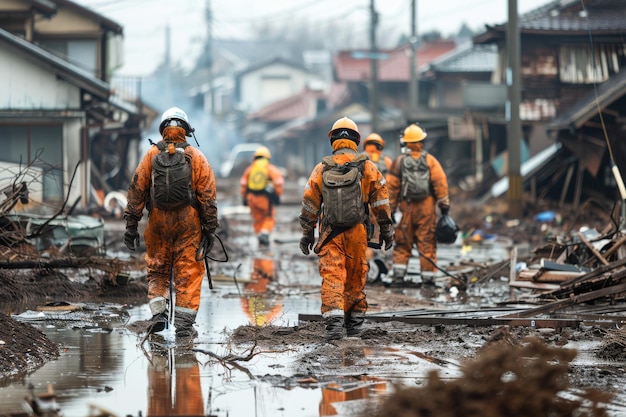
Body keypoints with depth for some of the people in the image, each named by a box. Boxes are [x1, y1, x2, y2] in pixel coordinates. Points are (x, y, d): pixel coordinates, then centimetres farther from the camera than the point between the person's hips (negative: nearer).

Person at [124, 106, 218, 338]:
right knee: (188, 273, 3)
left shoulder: (152, 155, 3)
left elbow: (137, 191, 2)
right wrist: (210, 229, 2)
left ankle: (158, 313, -3)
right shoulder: (196, 157, 2)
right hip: (188, 223, -1)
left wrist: (131, 225, 5)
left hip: (158, 221, 1)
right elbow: (208, 195, -2)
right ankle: (184, 325, 0)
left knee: (157, 270, 14)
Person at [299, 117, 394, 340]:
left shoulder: (322, 168, 3)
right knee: (355, 277, 13)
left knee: (332, 276, -5)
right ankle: (354, 321, 20)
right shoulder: (367, 167, 2)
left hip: (330, 233, -1)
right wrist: (386, 229, 8)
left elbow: (309, 204, 5)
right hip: (357, 233, 1)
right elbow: (381, 201, 2)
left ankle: (334, 319, -22)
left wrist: (307, 233, 12)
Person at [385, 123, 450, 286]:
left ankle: (398, 274, -1)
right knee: (427, 243, 2)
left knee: (403, 243, 8)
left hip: (407, 207, 1)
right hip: (427, 207, -1)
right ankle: (427, 277, 2)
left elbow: (391, 187, 4)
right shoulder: (430, 160, 1)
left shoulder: (399, 161, 5)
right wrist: (444, 204, -3)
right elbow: (440, 182, -6)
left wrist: (390, 210, 9)